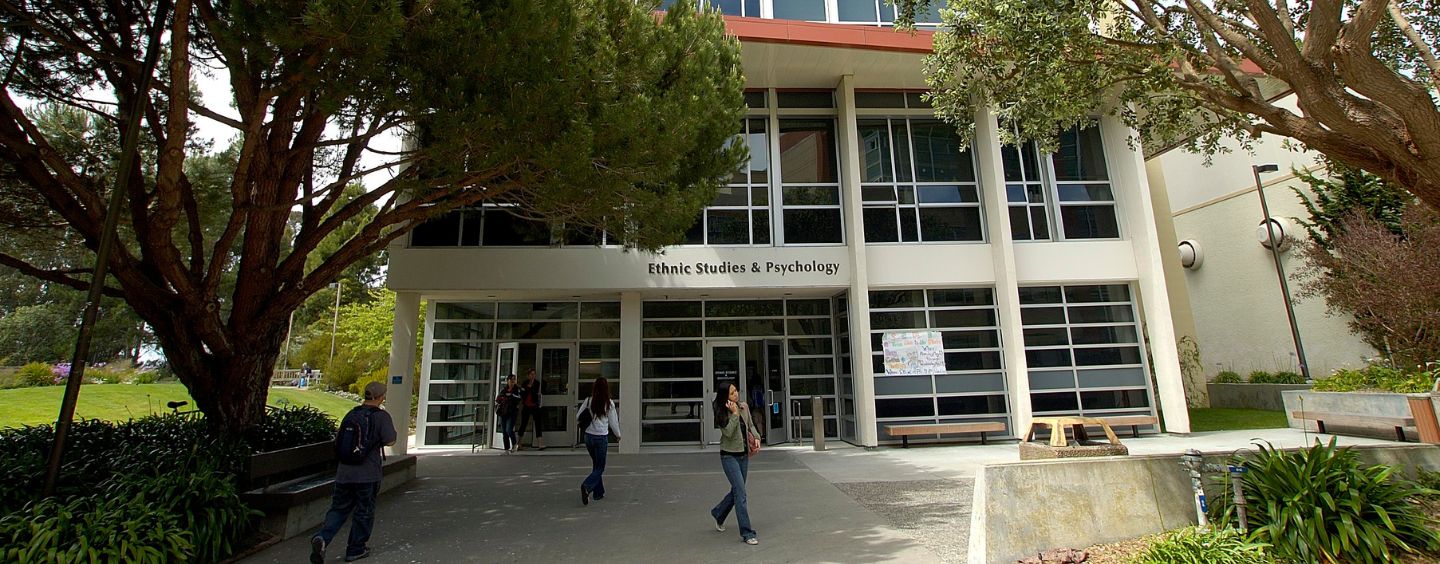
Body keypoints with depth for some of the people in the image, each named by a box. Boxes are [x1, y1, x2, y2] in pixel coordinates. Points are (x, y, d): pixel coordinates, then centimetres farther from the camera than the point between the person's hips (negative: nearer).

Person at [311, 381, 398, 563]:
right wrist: (392, 428, 6)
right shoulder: (381, 416, -10)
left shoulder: (351, 414, 9)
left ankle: (322, 538, -8)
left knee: (339, 508, 14)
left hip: (344, 472, 5)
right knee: (364, 512, 9)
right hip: (367, 474, -5)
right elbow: (390, 441, -12)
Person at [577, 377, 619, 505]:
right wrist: (618, 434, 16)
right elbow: (613, 422, -1)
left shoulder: (588, 401, -4)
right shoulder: (609, 403, -9)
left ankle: (599, 492, 23)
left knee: (596, 464, 19)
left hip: (588, 436, 4)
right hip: (601, 438, -3)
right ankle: (586, 486, -18)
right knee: (600, 467, 6)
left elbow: (578, 416, -1)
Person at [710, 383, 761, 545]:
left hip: (744, 454, 6)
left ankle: (718, 514, 42)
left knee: (737, 490, 17)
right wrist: (734, 414, -25)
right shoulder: (722, 413, -14)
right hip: (729, 456, -6)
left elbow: (751, 425, 13)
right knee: (740, 492, -10)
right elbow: (729, 432, -24)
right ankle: (746, 533, -3)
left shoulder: (744, 407, 1)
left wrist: (756, 437, -3)